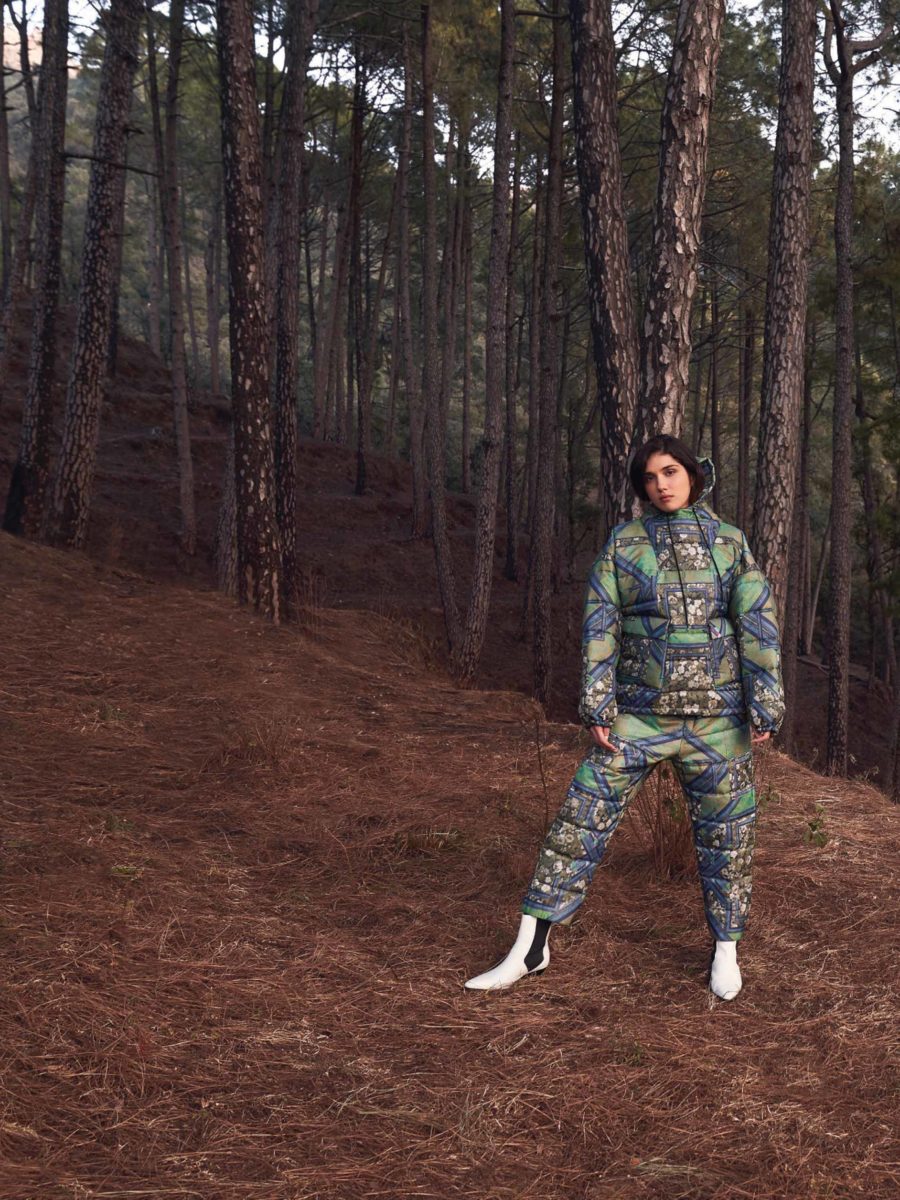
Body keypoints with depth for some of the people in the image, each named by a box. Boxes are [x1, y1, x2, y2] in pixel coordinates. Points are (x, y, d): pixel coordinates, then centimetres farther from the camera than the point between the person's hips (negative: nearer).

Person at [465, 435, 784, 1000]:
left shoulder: (730, 543, 3)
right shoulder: (624, 543, 2)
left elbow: (758, 625, -1)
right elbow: (600, 625, -1)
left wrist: (765, 706, -8)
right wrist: (597, 705, -9)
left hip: (717, 719, 0)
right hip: (639, 716, 0)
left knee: (725, 831, 8)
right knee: (581, 819, -3)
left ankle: (726, 949, 29)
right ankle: (531, 948, 4)